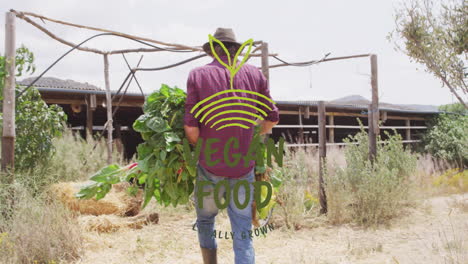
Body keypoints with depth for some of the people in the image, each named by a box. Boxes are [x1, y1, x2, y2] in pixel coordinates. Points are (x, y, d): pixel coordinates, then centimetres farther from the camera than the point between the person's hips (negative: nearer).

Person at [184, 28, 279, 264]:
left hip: (210, 167, -1)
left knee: (205, 222, 23)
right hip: (244, 169, 1)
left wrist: (199, 148, 9)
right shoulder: (254, 74, 3)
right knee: (243, 235, 5)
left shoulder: (198, 75, -3)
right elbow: (272, 119, 7)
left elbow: (191, 127, -10)